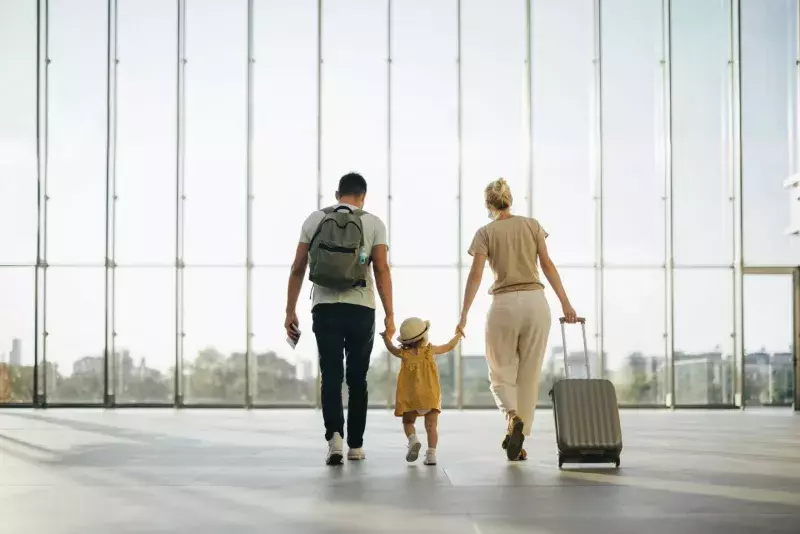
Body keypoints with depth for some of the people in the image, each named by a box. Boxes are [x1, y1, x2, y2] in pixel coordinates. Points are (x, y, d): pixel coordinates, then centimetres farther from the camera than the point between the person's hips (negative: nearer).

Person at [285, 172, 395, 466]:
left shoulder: (314, 220, 8)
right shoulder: (373, 223, 3)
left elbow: (297, 269, 4)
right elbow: (382, 270, -6)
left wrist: (290, 311, 8)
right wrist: (389, 315, -5)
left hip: (325, 308, 1)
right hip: (361, 309, 0)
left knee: (331, 375, 4)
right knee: (357, 377, 13)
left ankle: (334, 434, -19)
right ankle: (355, 444, 18)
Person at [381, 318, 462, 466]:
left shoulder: (403, 353, -4)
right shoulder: (429, 350, -4)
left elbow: (391, 348, 19)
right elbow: (449, 347, 12)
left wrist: (386, 337, 37)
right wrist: (458, 334, 29)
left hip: (409, 398, 0)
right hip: (431, 397, 0)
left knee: (408, 422, 16)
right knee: (431, 425, 1)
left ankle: (413, 439, -13)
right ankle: (431, 454, -11)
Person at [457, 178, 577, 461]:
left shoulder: (485, 233, 2)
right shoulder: (532, 225, 9)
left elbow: (475, 275, -5)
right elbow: (547, 265, 3)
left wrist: (463, 315, -4)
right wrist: (565, 303, 5)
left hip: (503, 305, -2)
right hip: (535, 300, 2)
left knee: (501, 374, 9)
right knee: (529, 375, 10)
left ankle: (513, 417, -21)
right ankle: (519, 440, 10)